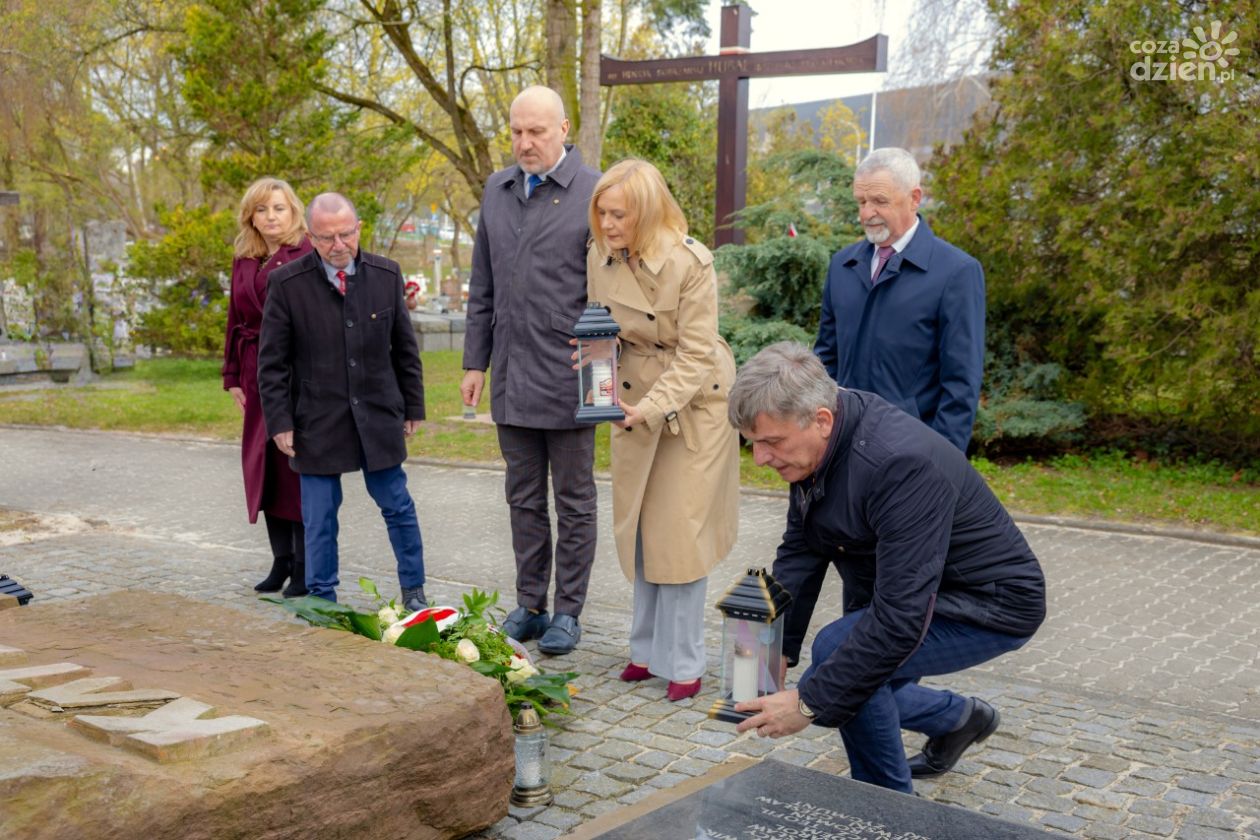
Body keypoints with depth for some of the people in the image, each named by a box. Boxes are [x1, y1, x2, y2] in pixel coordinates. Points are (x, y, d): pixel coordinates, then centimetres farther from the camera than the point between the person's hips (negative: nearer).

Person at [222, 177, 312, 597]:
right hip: (257, 376, 7)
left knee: (299, 466, -5)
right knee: (264, 464, 9)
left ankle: (305, 566, 5)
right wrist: (232, 377, 12)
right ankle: (281, 560, 20)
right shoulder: (243, 261, 14)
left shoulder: (309, 256, -5)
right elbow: (235, 320, 16)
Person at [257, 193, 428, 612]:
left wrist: (413, 406, 10)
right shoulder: (287, 283, -7)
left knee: (397, 506, 9)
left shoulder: (387, 274, 1)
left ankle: (414, 591, 26)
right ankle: (322, 601, 21)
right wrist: (280, 421, -6)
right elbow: (272, 362, -3)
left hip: (378, 416, 2)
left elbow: (405, 348, 9)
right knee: (320, 518, 5)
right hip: (317, 421, -2)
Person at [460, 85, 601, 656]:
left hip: (568, 378, -5)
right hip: (510, 376, 6)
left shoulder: (594, 192, -6)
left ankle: (567, 613, 18)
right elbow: (482, 287, 15)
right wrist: (475, 362, 11)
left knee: (574, 501, 6)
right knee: (524, 498, 14)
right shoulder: (497, 190, 12)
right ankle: (529, 605, 25)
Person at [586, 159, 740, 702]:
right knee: (639, 531, 10)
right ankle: (649, 650, 25)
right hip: (635, 403, 6)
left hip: (694, 404, -5)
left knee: (681, 533, -3)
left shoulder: (691, 263, -22)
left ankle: (683, 662, 11)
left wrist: (649, 409, -29)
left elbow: (696, 355, -20)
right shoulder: (599, 258, -4)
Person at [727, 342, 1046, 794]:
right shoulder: (817, 441, -9)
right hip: (907, 595, 9)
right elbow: (798, 552, 0)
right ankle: (960, 717, 34)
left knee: (838, 653, -26)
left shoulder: (902, 465, -35)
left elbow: (900, 617, -35)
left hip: (990, 605, -9)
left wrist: (809, 703, -31)